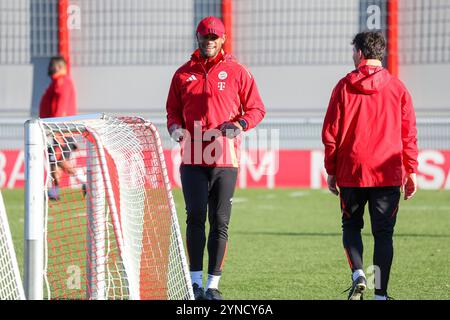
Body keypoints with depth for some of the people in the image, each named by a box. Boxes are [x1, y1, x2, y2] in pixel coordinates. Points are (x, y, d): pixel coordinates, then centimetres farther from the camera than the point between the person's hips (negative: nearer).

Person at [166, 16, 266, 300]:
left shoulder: (237, 72, 5)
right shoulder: (183, 74, 11)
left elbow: (257, 108, 6)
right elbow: (173, 109, 19)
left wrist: (240, 124, -13)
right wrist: (175, 127, -3)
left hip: (225, 159, -1)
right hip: (193, 158, 1)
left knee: (220, 222, 2)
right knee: (195, 217, -6)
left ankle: (213, 284, 7)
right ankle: (196, 281, -1)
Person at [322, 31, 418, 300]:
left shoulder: (345, 86, -1)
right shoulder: (397, 88, 2)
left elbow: (330, 132, 1)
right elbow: (409, 133, 2)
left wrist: (331, 171, 9)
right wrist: (411, 171, 9)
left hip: (351, 172, 0)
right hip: (389, 175, 0)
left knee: (351, 226, 16)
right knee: (384, 233, 5)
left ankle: (358, 275, -7)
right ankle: (381, 294, 1)